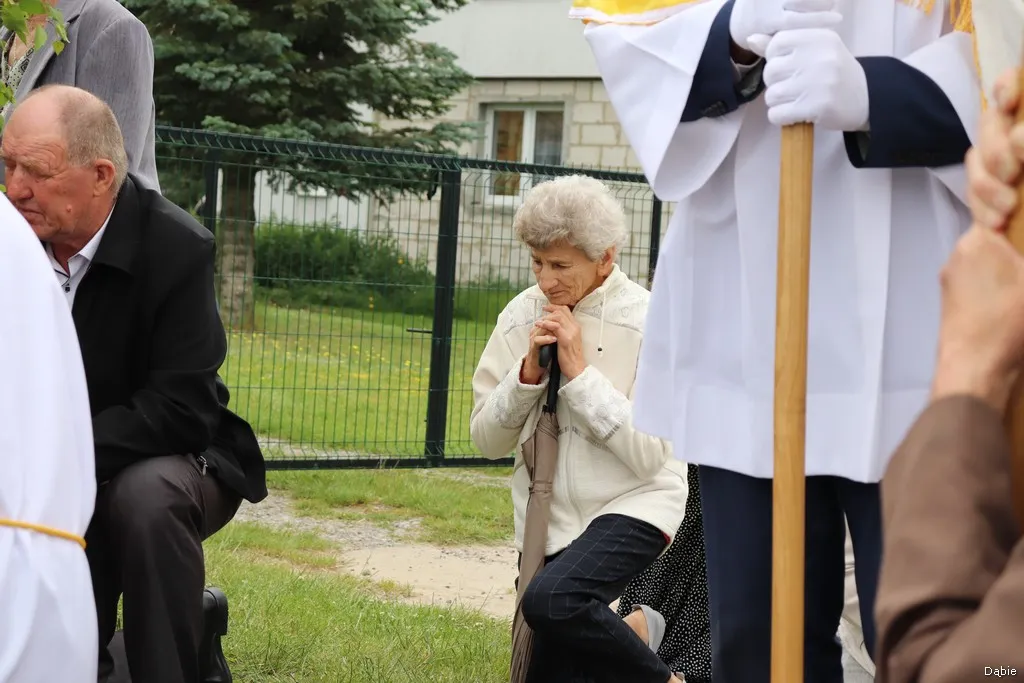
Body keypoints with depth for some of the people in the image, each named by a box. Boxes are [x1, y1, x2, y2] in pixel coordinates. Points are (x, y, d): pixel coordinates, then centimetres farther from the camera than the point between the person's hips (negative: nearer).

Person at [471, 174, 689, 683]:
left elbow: (648, 454, -18)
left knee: (550, 601, -31)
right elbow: (487, 441, 3)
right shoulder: (521, 316, 1)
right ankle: (635, 636, 29)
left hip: (633, 506, -5)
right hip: (546, 521, 5)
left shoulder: (648, 322, -11)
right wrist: (528, 372, -13)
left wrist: (579, 370, -19)